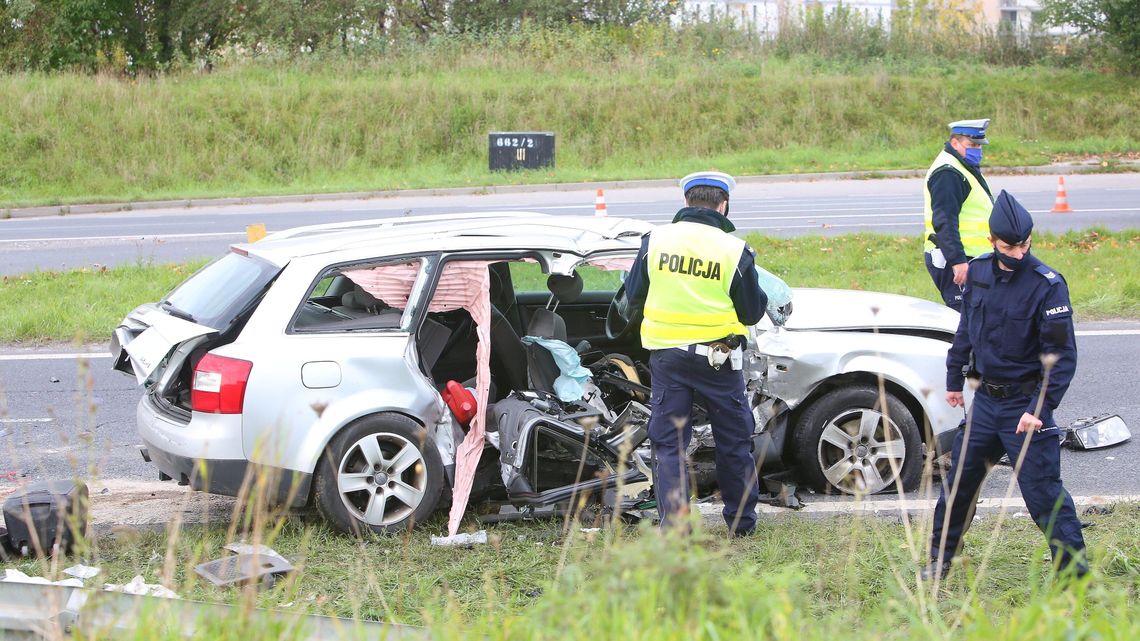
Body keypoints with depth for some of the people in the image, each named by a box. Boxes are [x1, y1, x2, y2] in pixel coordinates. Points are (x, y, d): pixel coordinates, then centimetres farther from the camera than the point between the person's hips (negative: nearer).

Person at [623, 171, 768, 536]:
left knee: (668, 441, 7)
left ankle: (673, 522, -2)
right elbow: (752, 312, -2)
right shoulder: (735, 251, -9)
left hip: (666, 356, 1)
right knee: (733, 440, 14)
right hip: (717, 357, -1)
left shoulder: (655, 241, -3)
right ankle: (742, 520, 22)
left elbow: (634, 297, 6)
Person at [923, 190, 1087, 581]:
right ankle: (940, 558, 31)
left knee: (1044, 493, -7)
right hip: (985, 400, 6)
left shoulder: (1047, 285, -16)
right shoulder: (979, 272, 2)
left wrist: (1040, 407, -25)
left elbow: (1062, 356, -16)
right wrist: (954, 379, 22)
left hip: (1025, 404, -6)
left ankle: (1074, 573, 0)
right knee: (959, 481, 15)